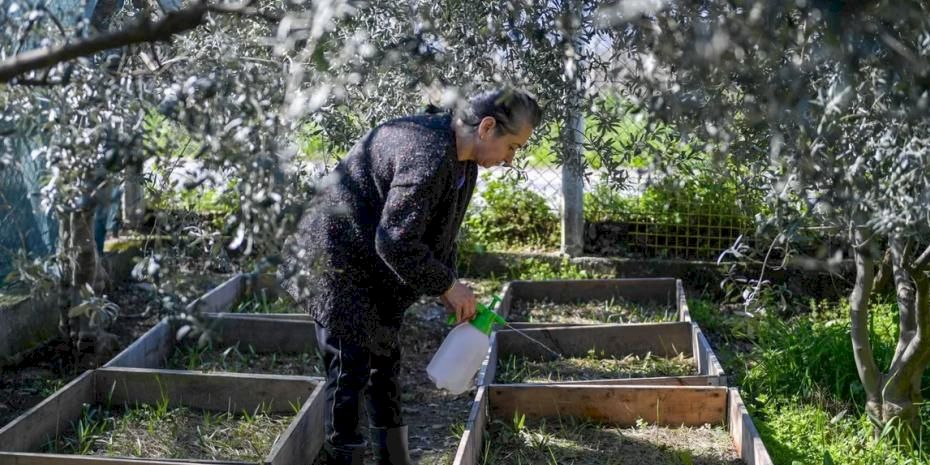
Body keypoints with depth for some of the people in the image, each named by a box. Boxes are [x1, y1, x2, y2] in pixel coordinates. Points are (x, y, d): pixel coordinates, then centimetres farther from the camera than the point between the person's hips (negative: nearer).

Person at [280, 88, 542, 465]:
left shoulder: (464, 163, 3)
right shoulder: (427, 156, -30)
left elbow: (440, 233, 13)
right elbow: (395, 242, -31)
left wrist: (448, 287, 2)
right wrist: (446, 285, -20)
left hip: (377, 273, 10)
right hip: (336, 265, -10)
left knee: (385, 360, 15)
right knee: (351, 367, -8)